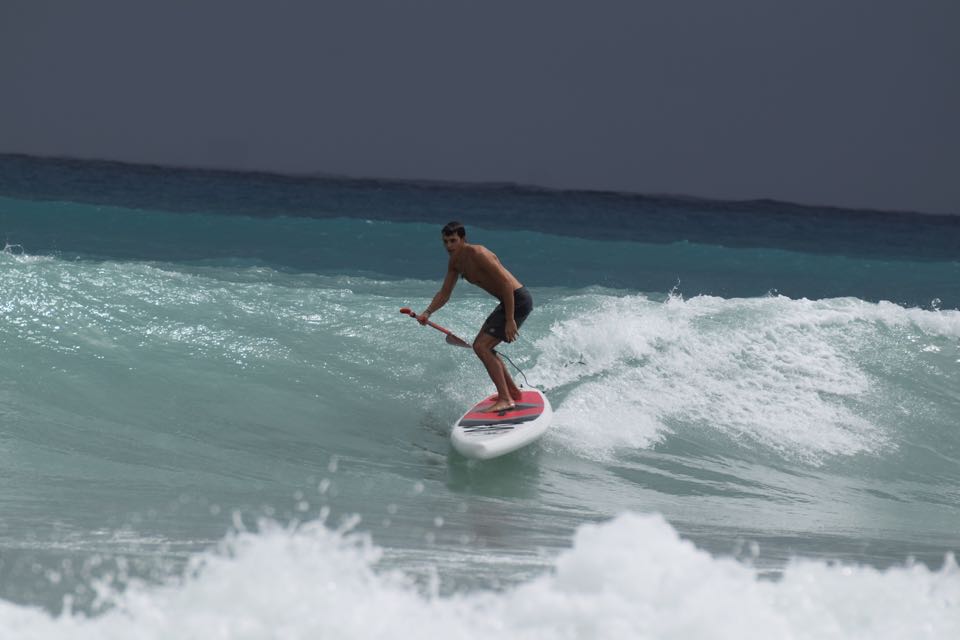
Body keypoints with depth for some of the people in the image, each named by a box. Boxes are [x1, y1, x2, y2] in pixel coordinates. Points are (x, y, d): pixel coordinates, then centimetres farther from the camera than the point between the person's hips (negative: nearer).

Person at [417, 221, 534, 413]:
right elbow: (444, 294, 15)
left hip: (518, 300, -10)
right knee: (482, 347, 20)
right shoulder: (455, 262, 8)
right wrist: (427, 313, -3)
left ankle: (505, 400, -17)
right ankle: (513, 391, 31)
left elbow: (506, 284, -24)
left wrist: (510, 320, -25)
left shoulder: (477, 254, -22)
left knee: (481, 347, -16)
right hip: (507, 302, 10)